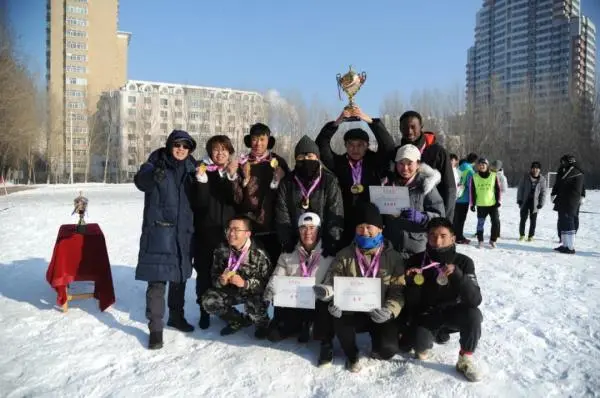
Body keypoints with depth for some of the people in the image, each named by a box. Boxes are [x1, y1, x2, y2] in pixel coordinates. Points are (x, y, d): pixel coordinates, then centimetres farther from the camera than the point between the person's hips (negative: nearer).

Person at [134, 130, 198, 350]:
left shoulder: (191, 167, 8)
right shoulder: (156, 163, -4)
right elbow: (140, 181, -23)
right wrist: (155, 174, -44)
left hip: (183, 231, 5)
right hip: (158, 230, -5)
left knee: (180, 276, 16)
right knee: (157, 279, -8)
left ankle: (176, 316, 34)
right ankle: (155, 328, 1)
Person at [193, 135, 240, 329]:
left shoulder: (237, 171, 5)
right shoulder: (203, 171, 0)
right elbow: (200, 203, -9)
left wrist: (232, 177, -19)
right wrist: (201, 179, -20)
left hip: (230, 230, 1)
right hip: (206, 230, -1)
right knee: (205, 271, 1)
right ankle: (204, 310, 16)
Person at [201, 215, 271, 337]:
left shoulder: (259, 254, -22)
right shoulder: (222, 250, -9)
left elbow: (267, 282, -20)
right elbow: (214, 277, -2)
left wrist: (245, 283, -36)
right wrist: (221, 281, -27)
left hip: (255, 293, -4)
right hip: (232, 291, 4)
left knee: (254, 308, -34)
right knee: (209, 301, -17)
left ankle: (263, 323, 6)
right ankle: (238, 322, 9)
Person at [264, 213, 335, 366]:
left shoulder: (328, 254, -7)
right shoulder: (288, 254, 2)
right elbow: (277, 276, 0)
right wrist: (270, 292, -21)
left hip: (317, 303, -3)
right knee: (274, 334, -6)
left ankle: (326, 343, -7)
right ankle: (304, 325, 23)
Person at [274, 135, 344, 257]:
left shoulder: (330, 181, -3)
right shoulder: (287, 183, 2)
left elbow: (335, 218, -8)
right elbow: (282, 219, -2)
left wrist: (330, 248, -17)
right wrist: (288, 248, -11)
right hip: (295, 247, 1)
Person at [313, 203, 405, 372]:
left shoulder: (393, 257, 0)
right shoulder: (345, 255, 2)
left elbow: (398, 291, -4)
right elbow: (333, 280, -5)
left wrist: (389, 311, -25)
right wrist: (327, 290, -31)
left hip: (379, 315, -1)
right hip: (353, 312, 1)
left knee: (387, 350, -25)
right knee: (337, 315, -33)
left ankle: (377, 344, 17)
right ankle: (352, 356, -1)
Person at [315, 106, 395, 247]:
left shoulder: (374, 163, 4)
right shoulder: (338, 163, 5)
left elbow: (388, 145, -9)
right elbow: (321, 146, -5)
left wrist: (369, 121, -20)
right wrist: (336, 123, -17)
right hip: (344, 225, 0)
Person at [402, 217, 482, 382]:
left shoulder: (463, 262, -12)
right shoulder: (415, 261, -12)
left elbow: (475, 300, -24)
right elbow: (411, 304, -10)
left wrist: (457, 275, -38)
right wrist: (412, 283, -30)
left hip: (452, 313, 1)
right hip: (425, 315, 0)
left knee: (474, 314, -30)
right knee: (420, 343, -28)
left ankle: (465, 360, -6)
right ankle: (424, 343, 12)